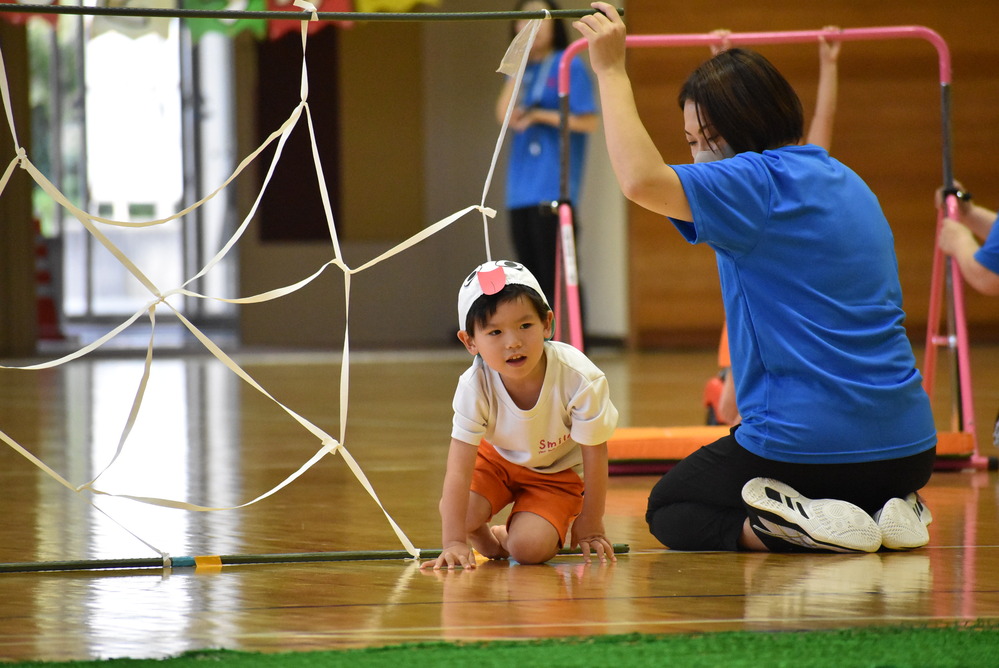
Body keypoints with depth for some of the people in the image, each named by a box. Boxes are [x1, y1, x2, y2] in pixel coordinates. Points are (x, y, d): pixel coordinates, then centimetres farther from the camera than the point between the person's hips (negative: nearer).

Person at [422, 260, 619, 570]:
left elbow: (594, 457, -19)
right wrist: (454, 543, -36)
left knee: (528, 547, -24)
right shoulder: (475, 387, -30)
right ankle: (488, 542, 9)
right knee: (454, 511, -25)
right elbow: (458, 471, -29)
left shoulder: (580, 379, -34)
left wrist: (590, 528, -9)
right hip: (497, 459, 2)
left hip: (559, 471, -2)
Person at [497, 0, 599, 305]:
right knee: (532, 278, 9)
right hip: (521, 189, 7)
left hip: (554, 189, -7)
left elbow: (589, 121, -8)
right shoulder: (521, 71, 15)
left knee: (559, 274, -8)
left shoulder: (569, 66, -3)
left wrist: (541, 116, -10)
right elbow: (504, 115, -1)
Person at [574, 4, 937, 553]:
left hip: (805, 444, -7)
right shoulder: (848, 184, 14)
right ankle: (887, 513, 3)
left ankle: (802, 524, -11)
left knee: (669, 511, 17)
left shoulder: (758, 183, -12)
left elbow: (642, 180, -27)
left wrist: (611, 70, -18)